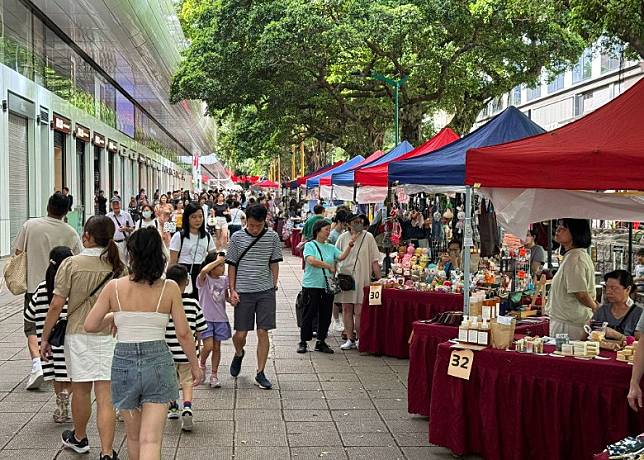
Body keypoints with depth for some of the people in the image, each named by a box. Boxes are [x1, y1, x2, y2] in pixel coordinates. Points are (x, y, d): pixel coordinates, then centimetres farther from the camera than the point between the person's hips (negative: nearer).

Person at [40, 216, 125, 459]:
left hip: (79, 334, -1)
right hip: (111, 336, 1)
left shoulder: (71, 264, -10)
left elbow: (56, 305, -10)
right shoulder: (118, 266, -3)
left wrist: (45, 338, 1)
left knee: (81, 390, 17)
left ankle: (79, 438, 38)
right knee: (105, 396, 1)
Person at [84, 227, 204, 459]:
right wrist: (195, 366, 8)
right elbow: (183, 333, -4)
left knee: (133, 436, 21)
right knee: (151, 439, -3)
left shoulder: (114, 287, -3)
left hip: (124, 362, 2)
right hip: (158, 362, -1)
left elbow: (90, 326, -1)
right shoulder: (169, 288, -5)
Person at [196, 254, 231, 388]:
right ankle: (201, 365, 20)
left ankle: (214, 375, 17)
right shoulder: (203, 279, -11)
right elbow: (204, 270, -34)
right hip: (206, 318, -4)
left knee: (217, 347, 8)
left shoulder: (224, 280, 5)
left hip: (220, 318, 5)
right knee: (208, 346, -11)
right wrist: (218, 260, -24)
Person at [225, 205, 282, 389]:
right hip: (243, 291, 0)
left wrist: (274, 284, 3)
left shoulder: (272, 237, 1)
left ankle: (260, 373, 10)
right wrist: (232, 290, -1)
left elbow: (274, 263, 8)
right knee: (240, 334, 3)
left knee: (263, 332, 0)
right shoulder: (237, 237, -1)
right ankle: (239, 354, 37)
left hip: (265, 291, 0)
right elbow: (232, 265, 4)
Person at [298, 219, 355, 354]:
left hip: (327, 286, 5)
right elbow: (311, 260, -17)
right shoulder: (310, 245, -2)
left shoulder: (331, 248, 13)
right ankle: (303, 342, 9)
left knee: (325, 315, 7)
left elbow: (341, 257, -2)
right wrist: (328, 266, -13)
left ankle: (321, 342, 18)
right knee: (309, 314, 0)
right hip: (311, 285, -5)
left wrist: (350, 244, -14)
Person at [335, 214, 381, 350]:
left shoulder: (368, 237, 2)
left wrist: (379, 279, -3)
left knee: (359, 311, -5)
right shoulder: (343, 238, 6)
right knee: (347, 309, 7)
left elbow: (375, 261, 2)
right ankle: (350, 339, 16)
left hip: (362, 279, -2)